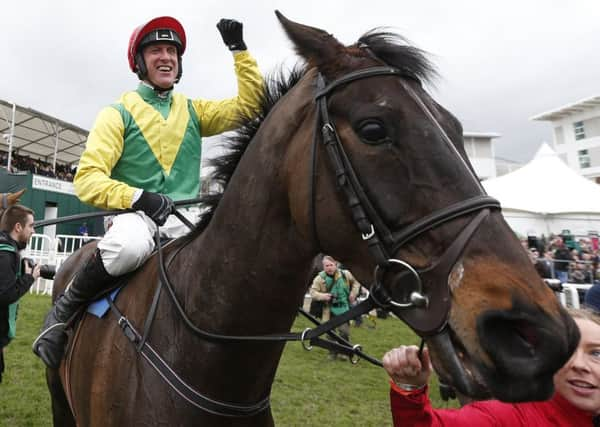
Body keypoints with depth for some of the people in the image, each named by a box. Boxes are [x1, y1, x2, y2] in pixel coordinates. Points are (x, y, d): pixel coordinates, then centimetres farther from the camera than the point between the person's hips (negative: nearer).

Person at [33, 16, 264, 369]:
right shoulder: (119, 113, 2)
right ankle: (64, 309, -10)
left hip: (186, 218, 3)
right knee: (131, 245, -40)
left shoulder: (193, 111, 14)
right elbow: (87, 178, -7)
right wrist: (138, 197, -25)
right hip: (134, 213, -3)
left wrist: (239, 49, 0)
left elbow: (249, 105, 7)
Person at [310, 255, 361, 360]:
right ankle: (332, 353, 27)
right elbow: (313, 292, -8)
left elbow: (355, 283, 13)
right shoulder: (320, 278, -10)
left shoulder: (345, 274, -4)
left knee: (344, 331, -2)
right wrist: (322, 296, -24)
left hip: (343, 309, 0)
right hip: (329, 310, 0)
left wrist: (353, 293, 0)